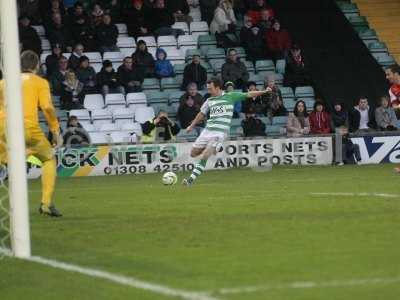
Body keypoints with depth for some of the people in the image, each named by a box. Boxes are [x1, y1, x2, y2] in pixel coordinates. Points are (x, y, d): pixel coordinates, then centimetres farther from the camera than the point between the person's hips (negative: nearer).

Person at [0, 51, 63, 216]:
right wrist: (56, 131, 4)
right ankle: (46, 203, 6)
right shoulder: (40, 82, 13)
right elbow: (47, 107, 0)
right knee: (49, 159, 18)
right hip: (28, 127, -2)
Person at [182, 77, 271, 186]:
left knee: (204, 156, -18)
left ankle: (192, 179, -18)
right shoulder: (209, 101, 14)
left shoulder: (230, 96, 2)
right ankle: (215, 149, 23)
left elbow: (248, 95, 4)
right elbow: (202, 114, 27)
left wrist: (264, 91, -2)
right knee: (193, 153, 5)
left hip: (219, 132, -6)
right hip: (207, 130, 6)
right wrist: (192, 126, 31)